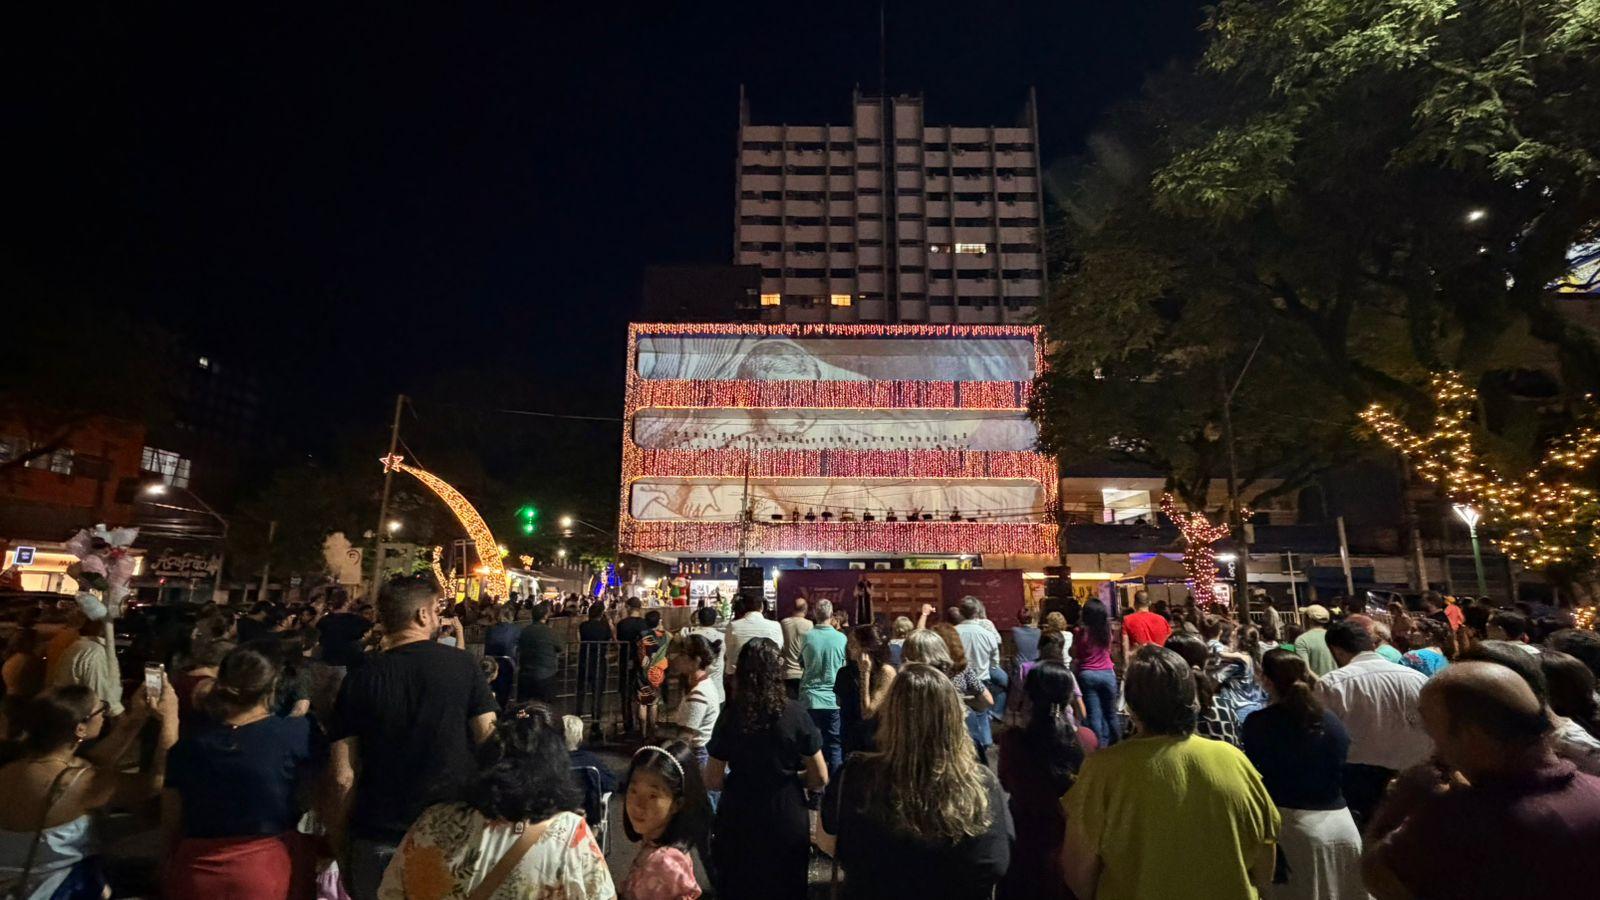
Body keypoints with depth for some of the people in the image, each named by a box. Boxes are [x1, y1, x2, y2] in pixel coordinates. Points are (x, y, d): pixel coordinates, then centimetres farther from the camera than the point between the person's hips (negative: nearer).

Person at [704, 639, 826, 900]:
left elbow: (713, 781, -5)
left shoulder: (729, 716, -11)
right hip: (788, 825, -1)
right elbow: (819, 779, -9)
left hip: (737, 824, 1)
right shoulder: (795, 714, -14)